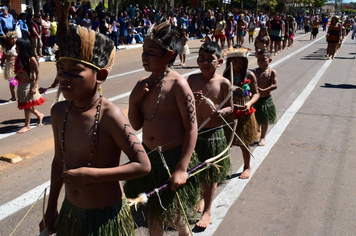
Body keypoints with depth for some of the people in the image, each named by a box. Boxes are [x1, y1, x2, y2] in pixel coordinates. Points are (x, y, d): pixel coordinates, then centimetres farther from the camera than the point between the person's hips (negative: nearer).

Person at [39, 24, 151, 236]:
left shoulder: (110, 115, -23)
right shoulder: (59, 112, -6)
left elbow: (143, 165, -21)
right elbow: (60, 159, 8)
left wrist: (91, 175, -25)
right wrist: (51, 208, 14)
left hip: (108, 216, -5)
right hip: (70, 212, 5)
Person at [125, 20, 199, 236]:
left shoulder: (178, 84, -17)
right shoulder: (144, 84, 2)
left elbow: (191, 129, -18)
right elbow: (137, 125, 7)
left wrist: (182, 169, -21)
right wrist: (134, 99, -11)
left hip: (173, 157, -6)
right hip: (148, 155, 6)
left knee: (172, 214, 12)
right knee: (152, 212, 20)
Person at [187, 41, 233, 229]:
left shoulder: (223, 83, -9)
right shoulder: (192, 79, -2)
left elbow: (230, 107, 0)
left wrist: (222, 112, -22)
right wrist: (193, 100, -18)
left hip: (214, 134, -3)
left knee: (210, 173, 9)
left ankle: (207, 210, 26)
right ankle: (201, 197, 45)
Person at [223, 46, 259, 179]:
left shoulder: (249, 75, -6)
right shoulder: (226, 75, 0)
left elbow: (256, 93, -3)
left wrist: (249, 103, -21)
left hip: (244, 114, -2)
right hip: (228, 113, 2)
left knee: (243, 143, 10)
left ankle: (247, 167, 31)